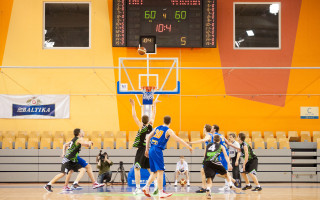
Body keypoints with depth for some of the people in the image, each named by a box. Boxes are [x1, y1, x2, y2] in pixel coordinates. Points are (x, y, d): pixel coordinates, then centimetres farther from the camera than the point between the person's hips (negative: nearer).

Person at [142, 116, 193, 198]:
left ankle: (146, 187, 13)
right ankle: (161, 192, -11)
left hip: (151, 150, 7)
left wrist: (147, 149, 22)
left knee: (155, 172, 17)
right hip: (157, 151, -7)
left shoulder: (157, 128, 17)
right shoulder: (168, 130, -2)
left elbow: (148, 137, 17)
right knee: (160, 171, -8)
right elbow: (178, 139, -10)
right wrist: (188, 146, -7)